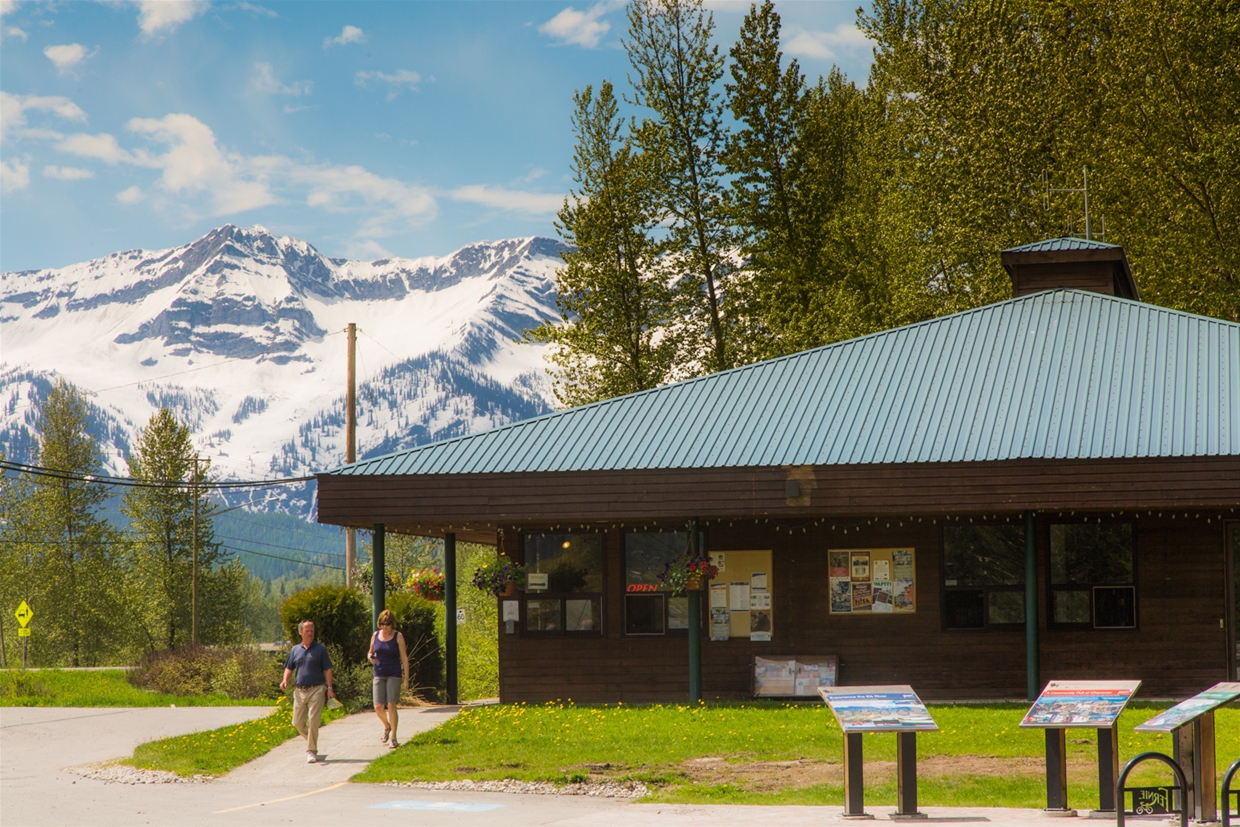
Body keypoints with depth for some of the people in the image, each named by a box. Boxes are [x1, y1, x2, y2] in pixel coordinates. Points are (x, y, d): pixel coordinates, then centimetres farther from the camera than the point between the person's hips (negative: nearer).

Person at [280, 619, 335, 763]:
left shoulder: (320, 649, 2)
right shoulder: (295, 650, 12)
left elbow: (327, 670, 1)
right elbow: (289, 668, 17)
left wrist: (329, 688, -7)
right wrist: (285, 680, -3)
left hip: (316, 689, -4)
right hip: (300, 690, 4)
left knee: (313, 721, -11)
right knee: (297, 723, 5)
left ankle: (311, 751, -3)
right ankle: (311, 739, 30)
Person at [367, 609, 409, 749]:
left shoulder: (398, 637, -4)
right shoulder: (375, 635, 6)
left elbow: (404, 658, -2)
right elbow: (370, 652, 18)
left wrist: (406, 678, -7)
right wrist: (370, 657, -8)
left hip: (394, 675, -3)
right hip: (379, 675, 3)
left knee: (391, 705, -10)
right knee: (378, 707, -2)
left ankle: (393, 738, -4)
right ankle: (387, 726, 29)